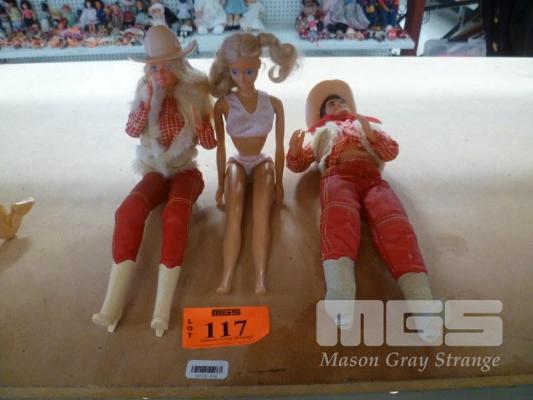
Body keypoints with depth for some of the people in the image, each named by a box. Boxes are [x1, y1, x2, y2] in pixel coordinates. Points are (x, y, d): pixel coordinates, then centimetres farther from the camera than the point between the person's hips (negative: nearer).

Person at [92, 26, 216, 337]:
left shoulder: (195, 93, -6)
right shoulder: (146, 90, 0)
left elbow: (210, 143, -7)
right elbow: (132, 131, -6)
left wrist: (199, 122, -27)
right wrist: (147, 102, -20)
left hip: (186, 171, -2)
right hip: (156, 171, 2)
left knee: (176, 213, -35)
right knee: (130, 209, -29)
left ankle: (163, 309, -39)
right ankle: (114, 303, -31)